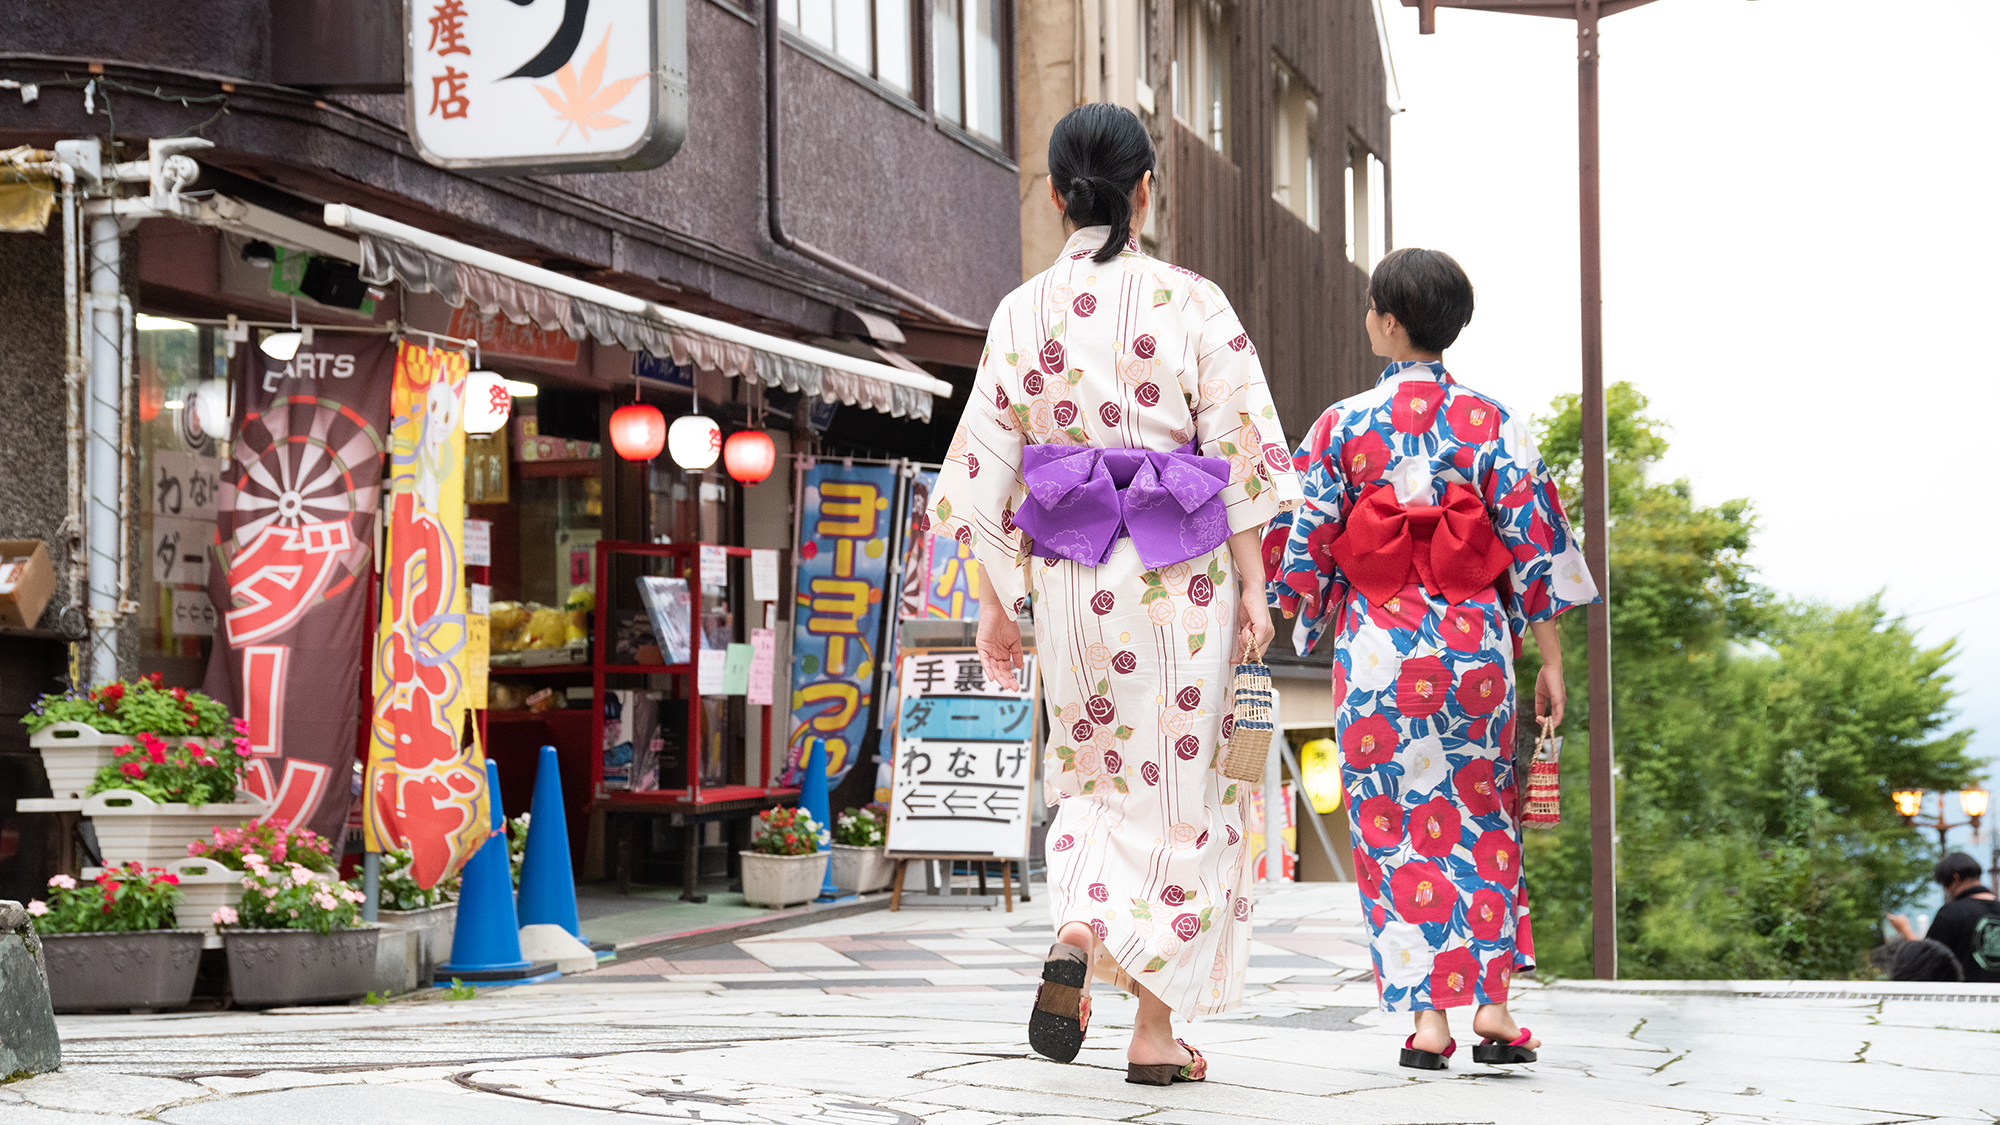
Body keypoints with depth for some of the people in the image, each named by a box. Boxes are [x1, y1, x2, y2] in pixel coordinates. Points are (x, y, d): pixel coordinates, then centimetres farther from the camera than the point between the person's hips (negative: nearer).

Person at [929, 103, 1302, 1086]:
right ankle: (1157, 1029, 4)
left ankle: (1074, 943, -9)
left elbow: (985, 470, 1)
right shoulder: (1193, 303, -3)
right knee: (1178, 789, 6)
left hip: (1069, 574, 2)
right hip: (1181, 573, -2)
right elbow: (1240, 452, -6)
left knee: (1094, 780, 18)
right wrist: (1252, 586, -3)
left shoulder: (1023, 314, 2)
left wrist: (994, 604, 7)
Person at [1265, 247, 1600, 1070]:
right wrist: (1550, 660, 3)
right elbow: (1535, 544, -2)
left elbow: (1302, 544, -2)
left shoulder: (1342, 426, -3)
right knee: (1482, 821, 13)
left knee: (1398, 827, 4)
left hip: (1379, 646, -2)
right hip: (1475, 644, 2)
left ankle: (1427, 1018, -2)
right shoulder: (1492, 422, 0)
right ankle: (1493, 1005, 5)